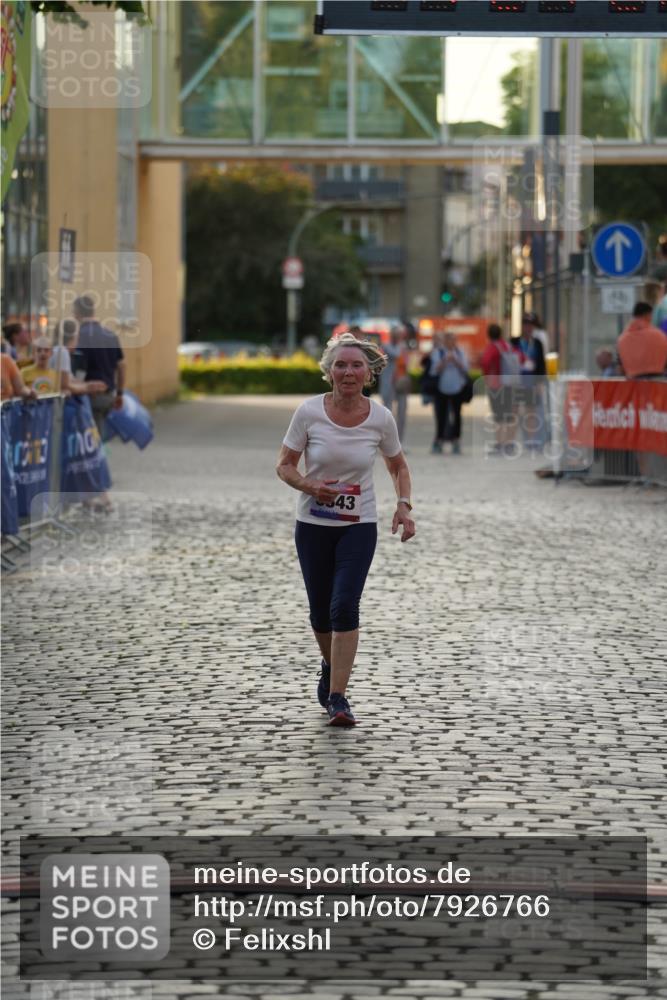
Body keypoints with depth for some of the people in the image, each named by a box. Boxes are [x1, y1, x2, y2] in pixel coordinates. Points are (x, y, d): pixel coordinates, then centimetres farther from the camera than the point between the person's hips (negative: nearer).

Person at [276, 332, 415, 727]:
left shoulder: (381, 418, -7)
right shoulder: (309, 412, -11)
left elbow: (399, 465, 11)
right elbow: (285, 465, -2)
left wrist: (404, 505, -5)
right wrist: (309, 487, -22)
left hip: (359, 526, -1)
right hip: (313, 525, 1)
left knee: (345, 606, -16)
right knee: (320, 611, 10)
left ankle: (337, 697, -13)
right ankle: (331, 667, 41)